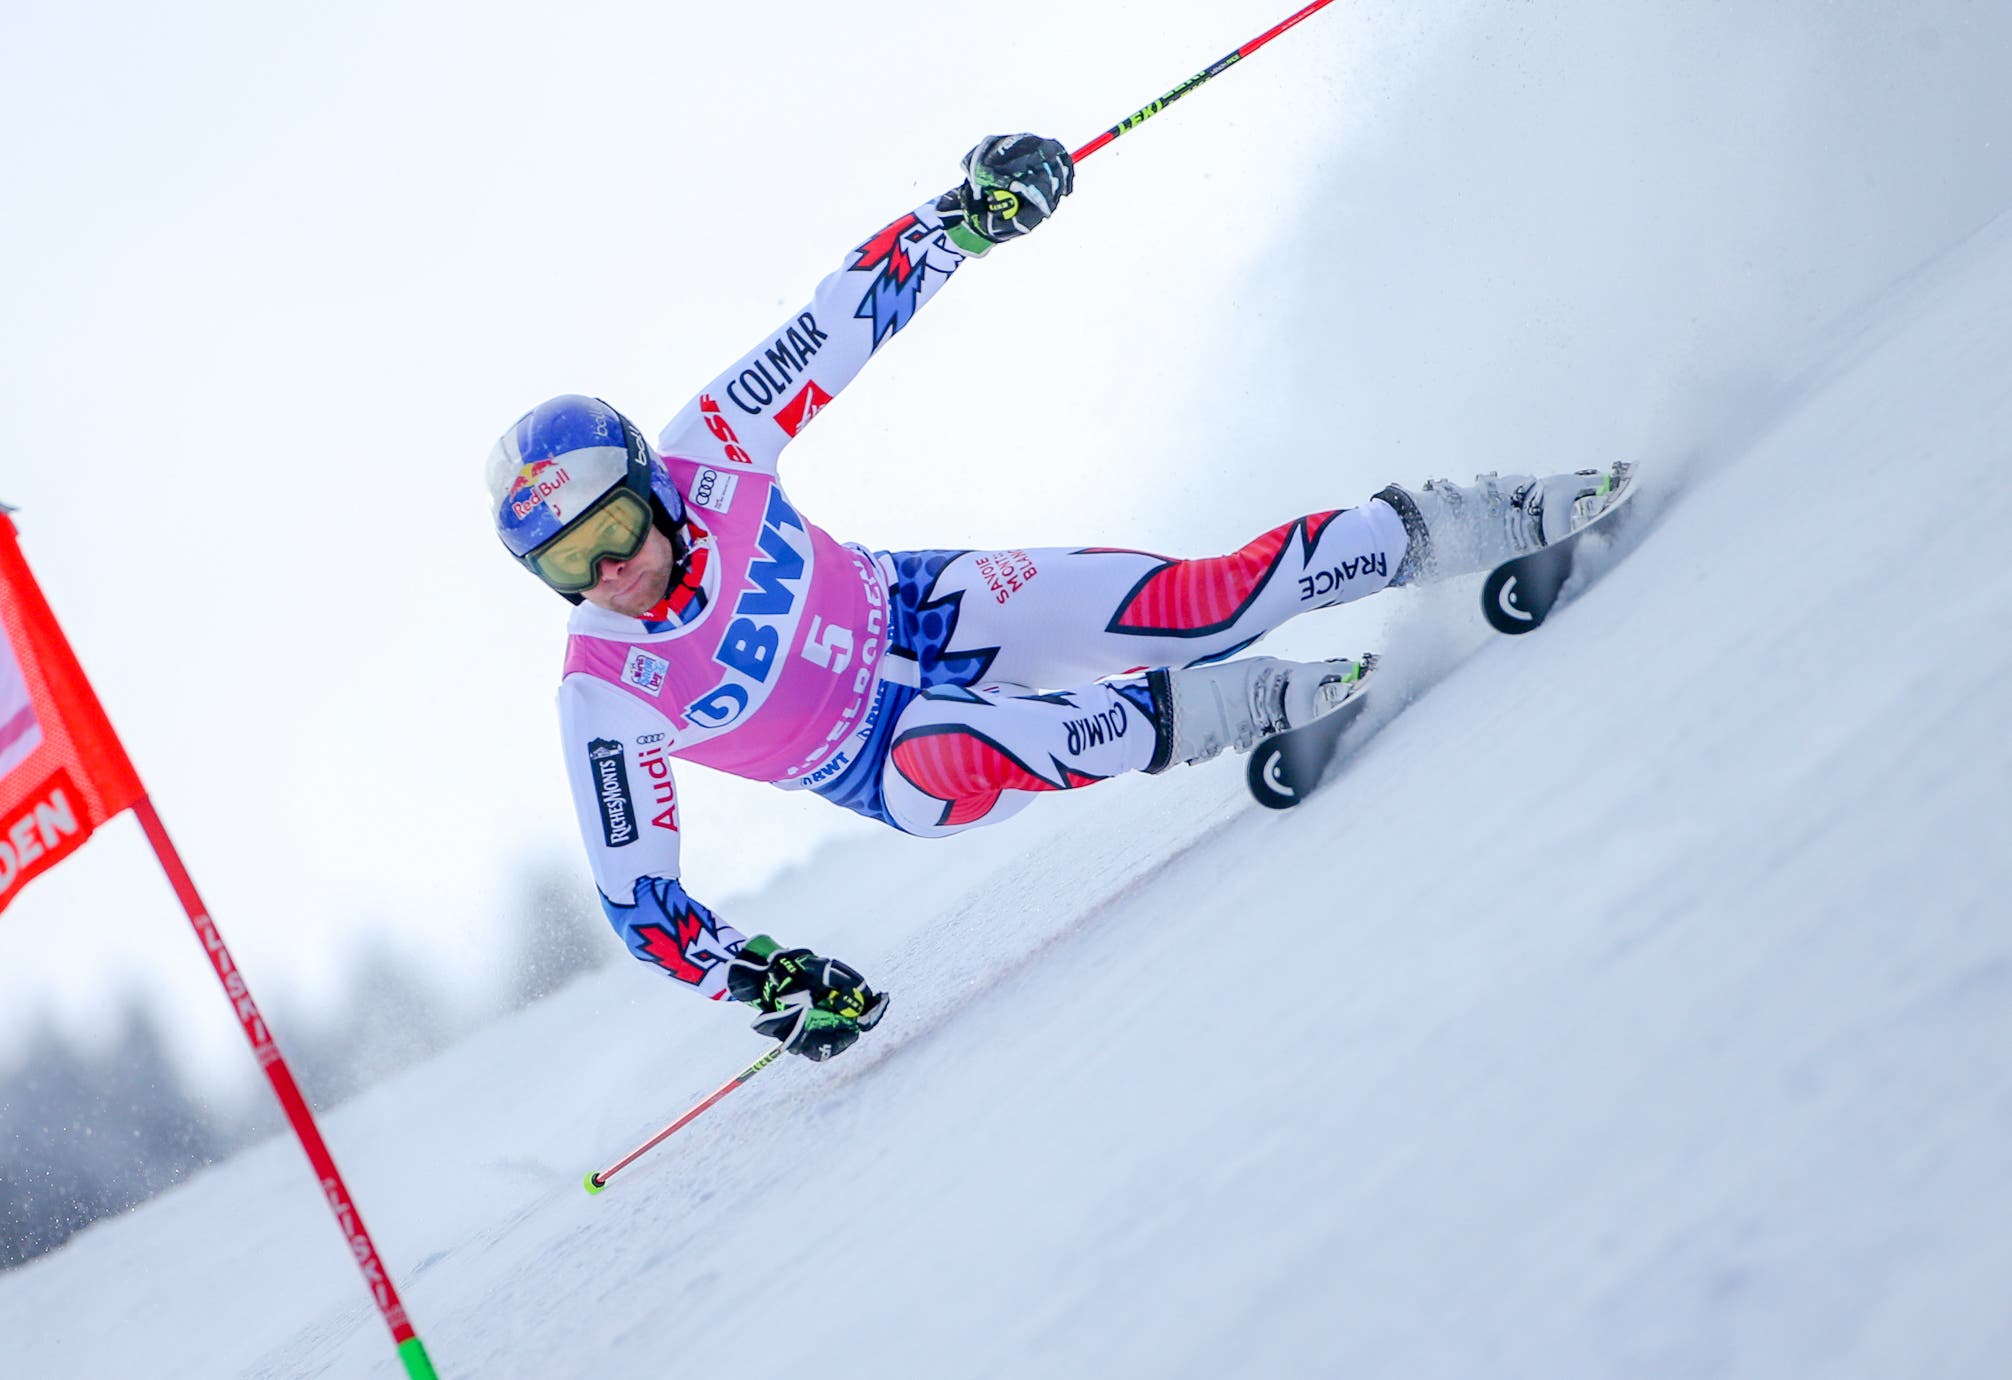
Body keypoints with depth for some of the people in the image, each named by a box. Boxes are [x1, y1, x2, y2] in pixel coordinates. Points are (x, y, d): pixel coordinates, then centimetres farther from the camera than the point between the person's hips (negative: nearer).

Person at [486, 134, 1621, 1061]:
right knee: (938, 767, -39)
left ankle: (1435, 529, 4)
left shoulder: (699, 459, -19)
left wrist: (960, 221, -18)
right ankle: (1225, 710, -23)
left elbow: (835, 326, -9)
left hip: (917, 611, 2)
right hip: (887, 756, -2)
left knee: (1209, 600, -16)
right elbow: (638, 898, -16)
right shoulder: (606, 697, -23)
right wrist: (758, 978, -28)